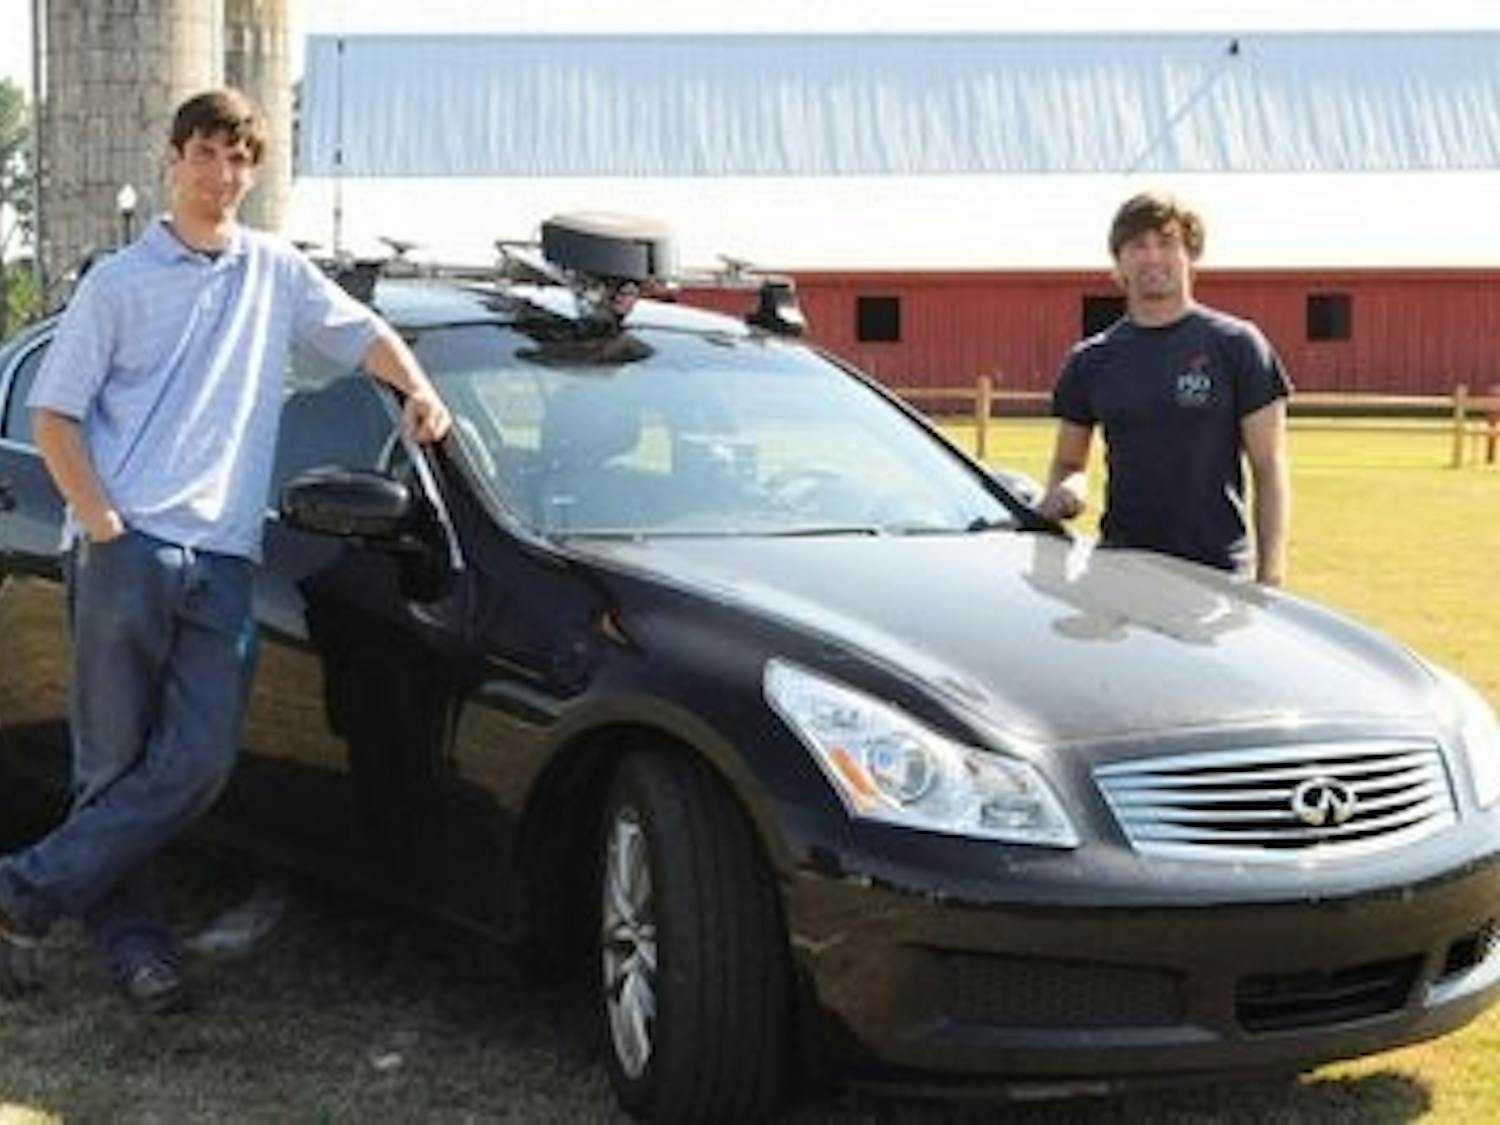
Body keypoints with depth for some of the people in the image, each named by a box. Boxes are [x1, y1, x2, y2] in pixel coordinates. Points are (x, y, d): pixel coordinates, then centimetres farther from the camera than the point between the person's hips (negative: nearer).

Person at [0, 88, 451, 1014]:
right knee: (114, 762, -1)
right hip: (126, 551, -3)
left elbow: (364, 332, 26)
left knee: (201, 760, -9)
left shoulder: (277, 271, 16)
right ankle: (133, 938, 10)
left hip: (224, 562, 3)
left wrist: (420, 391, 5)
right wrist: (99, 519, -9)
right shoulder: (120, 281, 7)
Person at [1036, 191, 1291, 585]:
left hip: (1218, 569, -2)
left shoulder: (1236, 345, 2)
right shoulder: (1090, 361, 11)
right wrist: (1062, 492, -5)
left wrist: (1271, 574, -7)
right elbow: (1068, 462, 19)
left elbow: (1269, 469, 1)